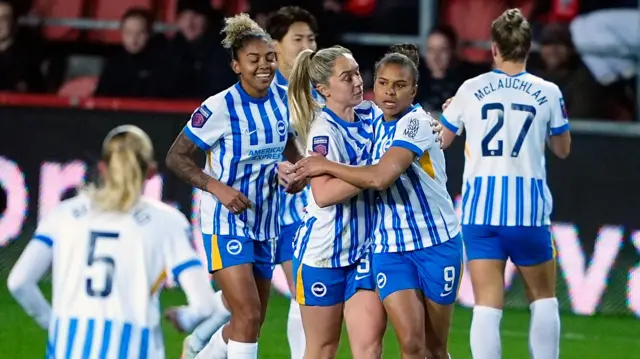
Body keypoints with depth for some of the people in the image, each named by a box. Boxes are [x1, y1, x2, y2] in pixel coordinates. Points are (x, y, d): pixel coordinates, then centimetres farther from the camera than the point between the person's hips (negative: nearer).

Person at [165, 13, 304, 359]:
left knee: (250, 321, 13)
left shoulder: (284, 100, 0)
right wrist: (217, 187, -24)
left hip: (264, 224, 7)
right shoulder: (219, 108, -17)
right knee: (248, 316, -17)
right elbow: (176, 157, -12)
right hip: (226, 222, -7)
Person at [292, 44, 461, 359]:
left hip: (436, 242, -4)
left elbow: (379, 177, -26)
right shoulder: (374, 125, 7)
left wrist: (326, 166, -16)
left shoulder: (416, 122, -14)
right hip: (390, 248, 4)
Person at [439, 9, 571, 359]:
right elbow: (562, 149, 14)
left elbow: (440, 140, 15)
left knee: (487, 305, -2)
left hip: (481, 209, 0)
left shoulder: (471, 90, 1)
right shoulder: (547, 93, 0)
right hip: (528, 210, 0)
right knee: (543, 299, 16)